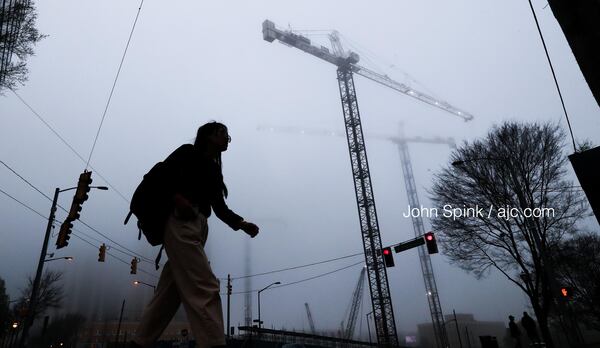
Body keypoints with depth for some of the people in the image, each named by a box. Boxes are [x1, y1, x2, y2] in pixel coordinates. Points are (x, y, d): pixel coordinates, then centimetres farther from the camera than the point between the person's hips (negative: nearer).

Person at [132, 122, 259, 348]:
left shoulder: (214, 170, 25)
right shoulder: (189, 152, 8)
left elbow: (220, 208, 18)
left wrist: (242, 224, 3)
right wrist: (176, 197, -19)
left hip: (197, 228, 8)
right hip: (180, 222, -8)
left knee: (170, 292, 7)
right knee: (205, 287, -20)